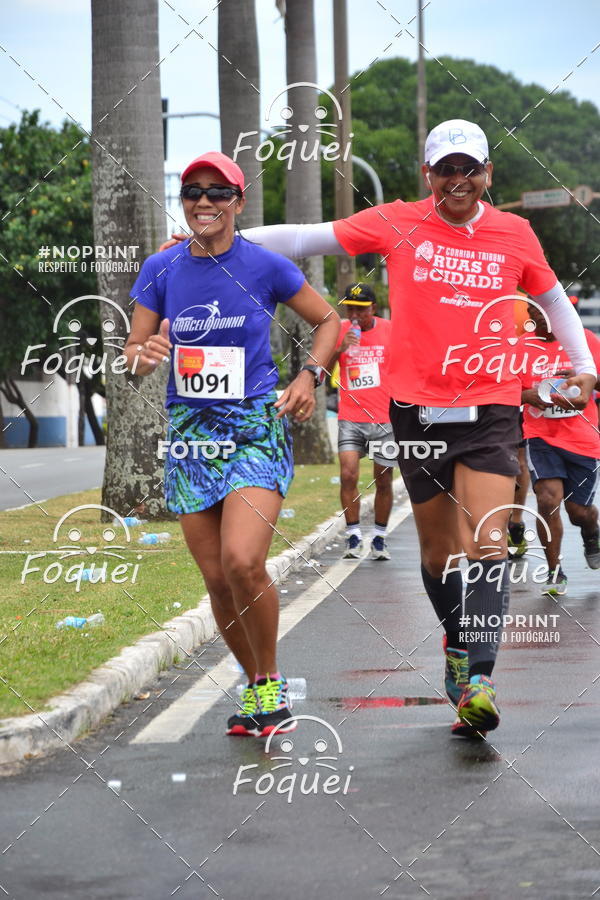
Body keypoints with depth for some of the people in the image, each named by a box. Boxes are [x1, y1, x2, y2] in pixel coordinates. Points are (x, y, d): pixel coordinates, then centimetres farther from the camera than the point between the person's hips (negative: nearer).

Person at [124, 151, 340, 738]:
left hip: (258, 429, -3)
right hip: (190, 431, 4)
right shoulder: (161, 271, 2)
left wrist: (310, 375, -7)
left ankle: (271, 682, 1)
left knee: (243, 562, -21)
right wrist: (146, 355, -17)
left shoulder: (265, 266, -5)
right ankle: (254, 686, 24)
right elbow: (132, 355, 6)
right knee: (216, 578, 3)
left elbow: (329, 321, 8)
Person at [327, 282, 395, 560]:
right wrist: (340, 349, -17)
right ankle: (353, 536, -4)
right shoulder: (339, 331, 3)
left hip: (385, 419, 0)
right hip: (350, 419, 0)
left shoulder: (390, 330, 1)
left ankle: (379, 538, 17)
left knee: (383, 480, 4)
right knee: (348, 475, -13)